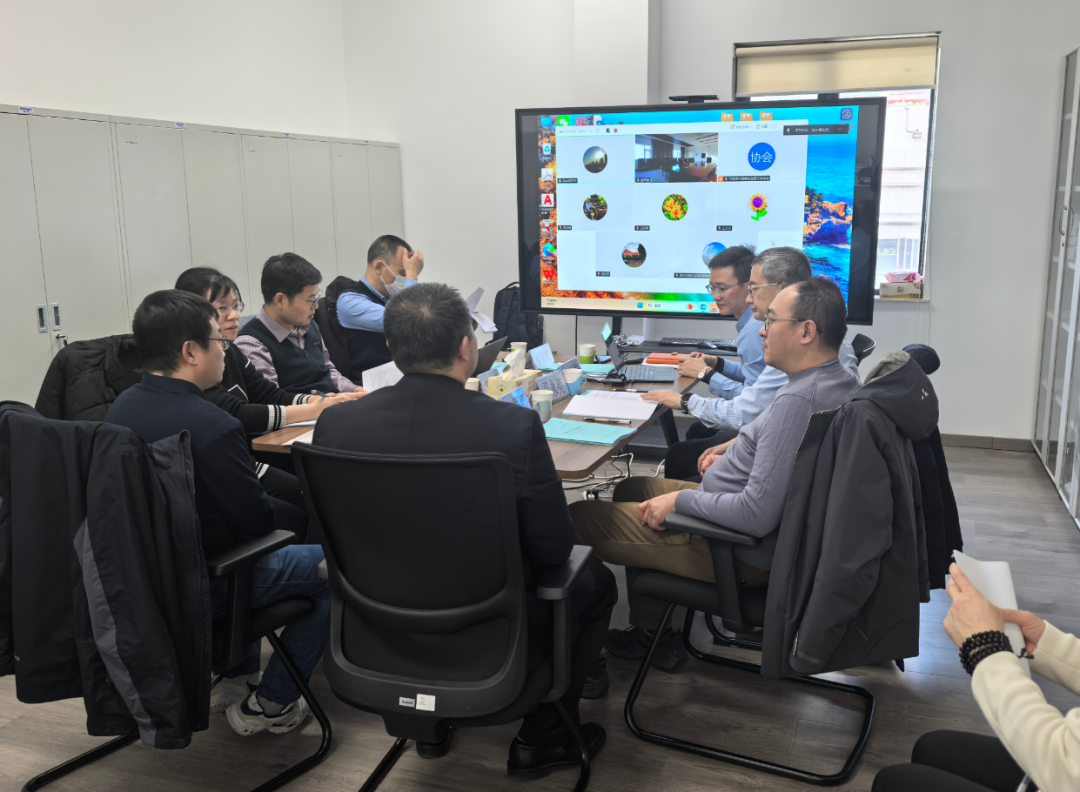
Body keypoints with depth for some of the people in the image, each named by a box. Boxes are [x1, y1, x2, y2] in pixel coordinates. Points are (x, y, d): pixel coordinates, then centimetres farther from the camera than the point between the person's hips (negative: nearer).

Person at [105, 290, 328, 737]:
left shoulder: (121, 407, -2)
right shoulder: (213, 427, -29)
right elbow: (258, 519, -20)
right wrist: (307, 518, 1)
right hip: (197, 589, -9)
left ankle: (236, 678, 38)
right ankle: (269, 705, 15)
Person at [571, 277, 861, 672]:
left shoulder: (795, 401, -30)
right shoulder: (842, 379, 2)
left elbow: (757, 516, -33)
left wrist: (680, 500, -20)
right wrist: (735, 455, 12)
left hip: (747, 556, -11)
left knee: (579, 516, -7)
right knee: (632, 488, 25)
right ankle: (651, 634, 27)